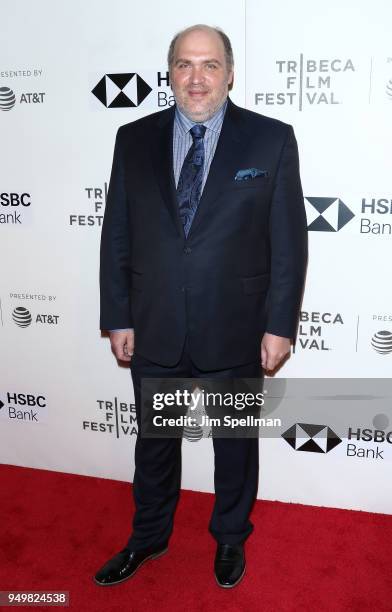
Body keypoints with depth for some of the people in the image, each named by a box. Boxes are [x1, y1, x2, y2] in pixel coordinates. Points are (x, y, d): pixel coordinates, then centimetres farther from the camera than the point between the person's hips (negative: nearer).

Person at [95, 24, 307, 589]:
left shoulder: (271, 139, -5)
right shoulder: (134, 140, 2)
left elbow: (289, 241, -5)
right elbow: (116, 237, 3)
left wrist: (280, 325, -7)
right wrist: (117, 318, 1)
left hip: (235, 331, -1)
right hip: (153, 330, 2)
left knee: (236, 440, 17)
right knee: (154, 440, 19)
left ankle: (230, 538, 43)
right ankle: (149, 537, 44)